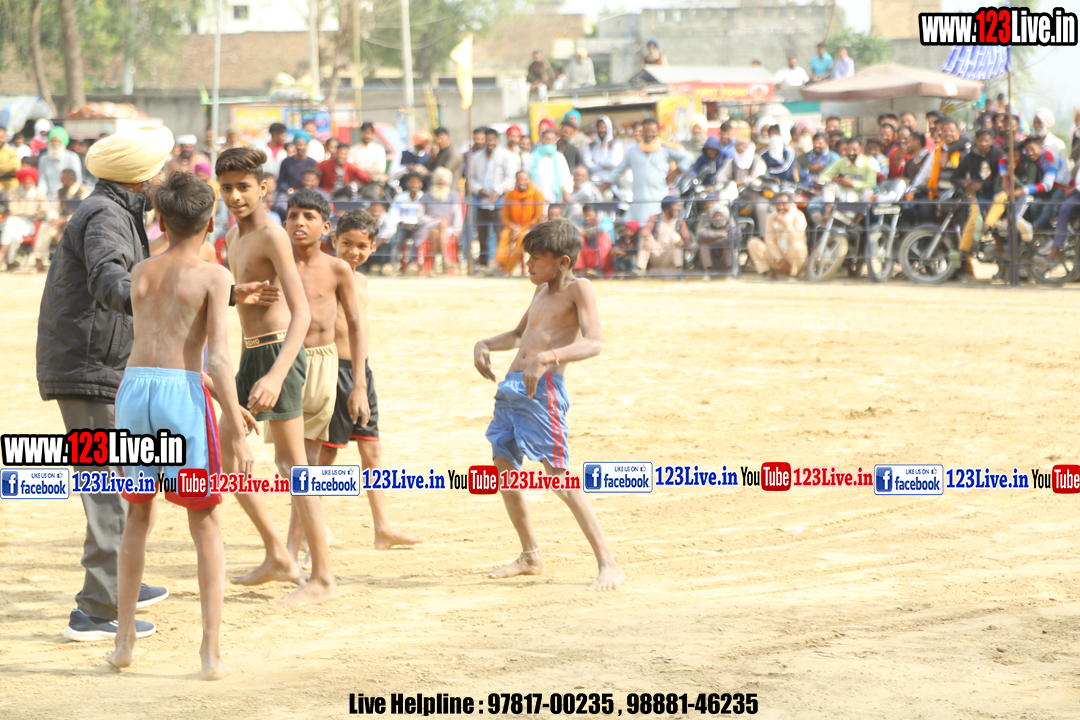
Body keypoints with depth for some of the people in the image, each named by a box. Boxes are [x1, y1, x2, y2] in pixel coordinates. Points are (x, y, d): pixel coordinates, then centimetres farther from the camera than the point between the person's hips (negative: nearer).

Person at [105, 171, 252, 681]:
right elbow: (218, 359, -9)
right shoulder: (213, 276, -1)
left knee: (138, 514, 21)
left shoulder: (139, 274, 17)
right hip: (184, 395, -4)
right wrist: (238, 434, -8)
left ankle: (124, 640, 21)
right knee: (205, 524, 7)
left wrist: (226, 402, 32)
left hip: (134, 390, 4)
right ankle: (212, 652, 2)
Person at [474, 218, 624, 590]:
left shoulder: (578, 289, -6)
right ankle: (530, 557, 29)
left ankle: (608, 565, -19)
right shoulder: (542, 291, 21)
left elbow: (593, 343, -22)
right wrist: (485, 344, 18)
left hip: (542, 389, -9)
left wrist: (547, 358, -36)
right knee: (504, 468, 15)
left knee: (559, 475, -17)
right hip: (511, 387, 9)